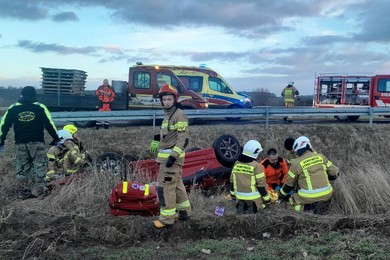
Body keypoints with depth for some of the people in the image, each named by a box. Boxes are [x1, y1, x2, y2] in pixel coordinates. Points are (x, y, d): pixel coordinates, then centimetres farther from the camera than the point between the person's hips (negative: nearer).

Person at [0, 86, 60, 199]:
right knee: (39, 166, 1)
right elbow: (49, 124, -1)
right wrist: (56, 138, 7)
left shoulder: (13, 108, 7)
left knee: (22, 167, 10)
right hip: (37, 142, -3)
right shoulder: (40, 107, -1)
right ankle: (39, 191, -4)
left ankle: (24, 192, 13)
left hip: (20, 143, 3)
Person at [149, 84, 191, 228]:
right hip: (166, 155, 10)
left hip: (172, 156, -10)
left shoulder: (179, 114, -14)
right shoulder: (168, 115, 17)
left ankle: (167, 218, -1)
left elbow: (183, 138, -20)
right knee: (177, 184, 17)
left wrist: (173, 156, -25)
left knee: (165, 186, -8)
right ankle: (185, 211, 28)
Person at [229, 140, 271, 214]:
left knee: (241, 202, 32)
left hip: (240, 196, 5)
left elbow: (232, 181, 9)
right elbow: (261, 184, -13)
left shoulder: (236, 164, -1)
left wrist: (233, 194, 22)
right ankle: (252, 206, -7)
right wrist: (267, 199, -3)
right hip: (253, 196, -4)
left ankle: (241, 205, 1)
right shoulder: (256, 166, -17)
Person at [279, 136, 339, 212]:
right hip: (326, 195, 4)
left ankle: (308, 207, -2)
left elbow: (289, 184, 6)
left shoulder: (296, 163, -3)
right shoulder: (321, 157, 6)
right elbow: (334, 173, 13)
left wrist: (282, 195, 24)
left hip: (309, 197, -4)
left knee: (292, 203, 19)